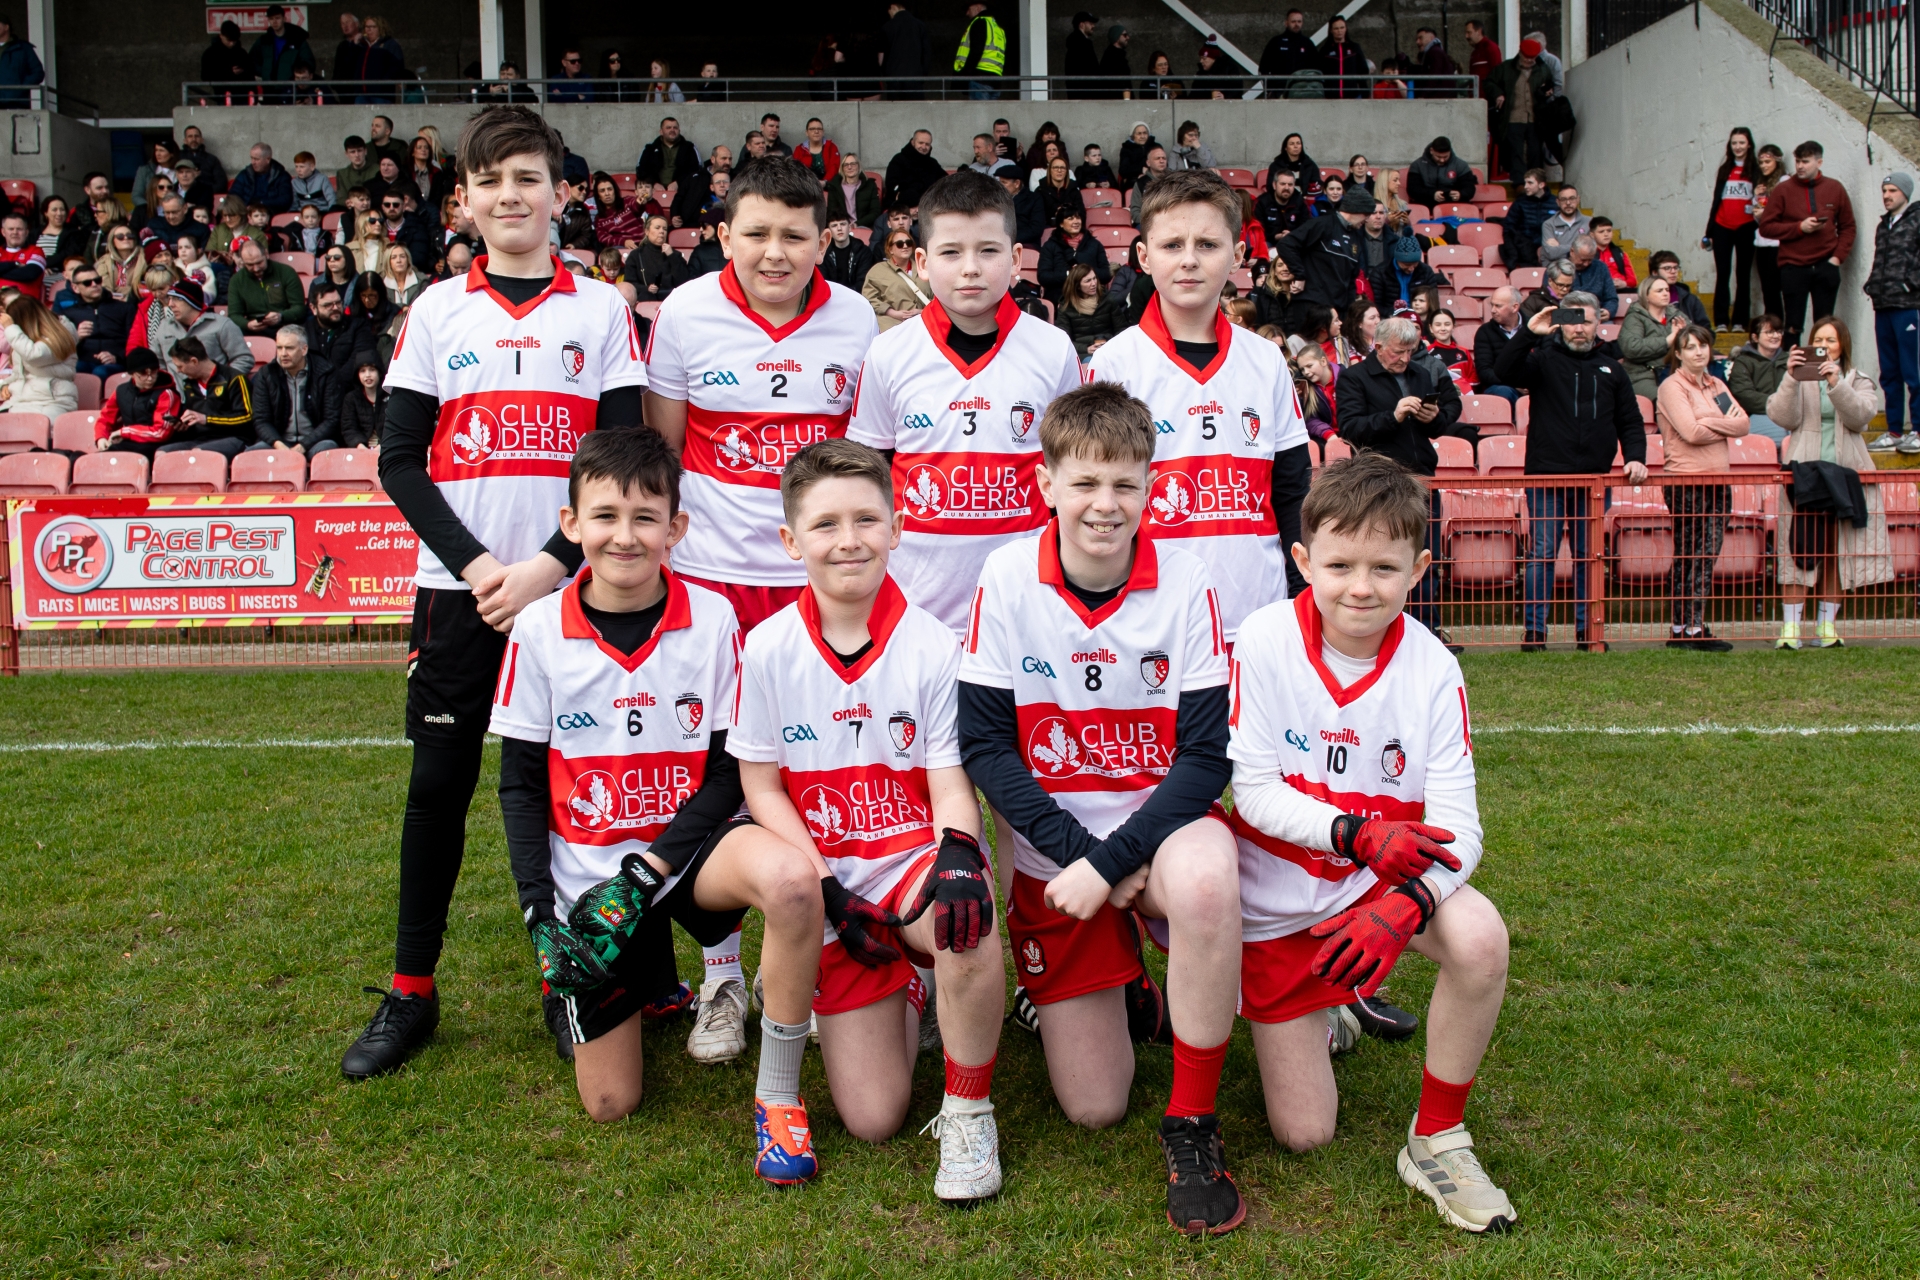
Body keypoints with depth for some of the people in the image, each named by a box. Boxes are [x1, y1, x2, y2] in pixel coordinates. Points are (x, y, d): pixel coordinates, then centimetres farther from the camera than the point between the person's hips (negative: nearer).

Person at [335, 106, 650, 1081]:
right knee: (439, 784, 2)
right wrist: (477, 564, -9)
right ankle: (411, 993, 15)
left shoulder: (602, 310, 6)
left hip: (570, 587, -1)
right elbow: (400, 461, 4)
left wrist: (550, 564, -12)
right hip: (460, 588, 1)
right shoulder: (435, 312, 9)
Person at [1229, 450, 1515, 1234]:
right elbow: (1255, 792, -16)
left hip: (1393, 876, 1)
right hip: (1278, 899, -1)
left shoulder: (1432, 669, -14)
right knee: (1303, 1134, 2)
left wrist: (1402, 904, -36)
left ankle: (1436, 1141, -10)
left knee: (1479, 936, -34)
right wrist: (1357, 833, -31)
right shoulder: (1266, 644, -18)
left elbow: (1457, 828, -17)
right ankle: (1315, 1017, 37)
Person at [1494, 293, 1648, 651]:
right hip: (1547, 476, -3)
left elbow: (1630, 422, 16)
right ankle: (1533, 629, 1)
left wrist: (1635, 457, 0)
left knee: (1589, 556, 8)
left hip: (1595, 478, 3)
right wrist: (1528, 333, -21)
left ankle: (1587, 631, 15)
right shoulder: (1543, 360, 4)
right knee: (1542, 553, -4)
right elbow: (1503, 373, -14)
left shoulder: (1611, 369, 15)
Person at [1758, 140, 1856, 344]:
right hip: (1793, 268, -2)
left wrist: (1838, 256, -1)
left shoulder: (1835, 189, 6)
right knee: (1793, 326, 0)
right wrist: (1799, 227, -13)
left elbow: (1847, 227, 11)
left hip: (1826, 267, 2)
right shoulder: (1783, 190, 0)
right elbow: (1766, 227, -3)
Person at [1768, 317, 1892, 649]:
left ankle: (1827, 624, 7)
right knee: (1799, 549, -9)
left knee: (1837, 551, 1)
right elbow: (1783, 417, -6)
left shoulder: (1858, 381, 13)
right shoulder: (1799, 380, 11)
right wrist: (1791, 378, -19)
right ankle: (1790, 625, -9)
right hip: (1804, 472, -1)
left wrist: (1836, 383, -20)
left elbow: (1859, 417, -7)